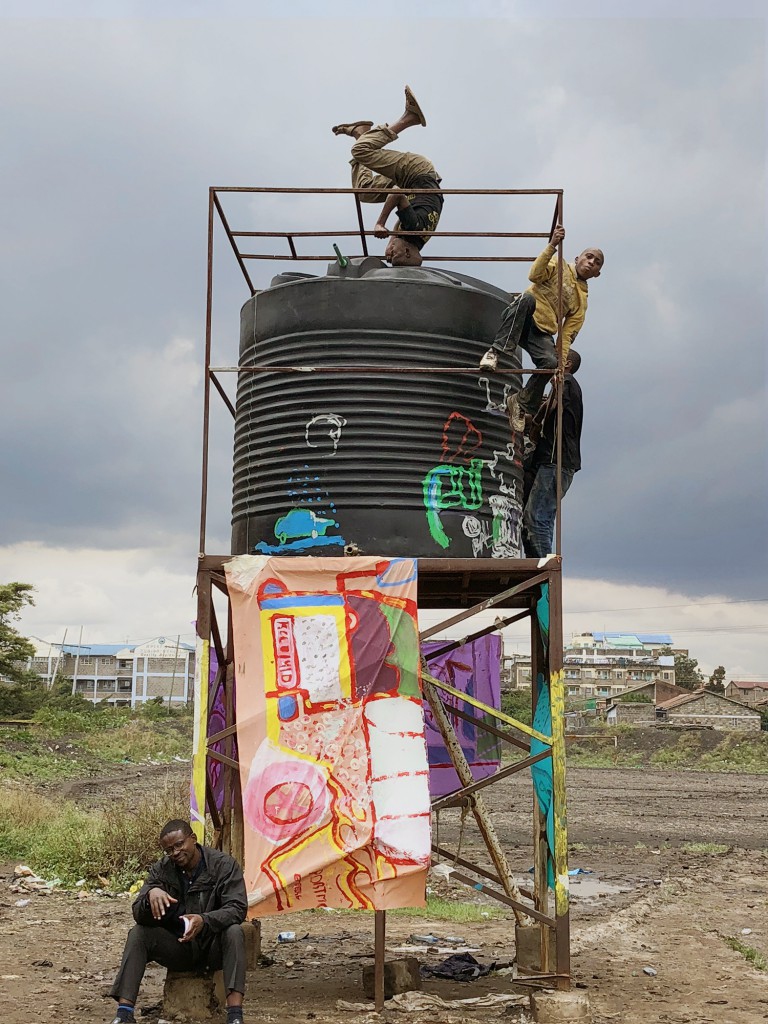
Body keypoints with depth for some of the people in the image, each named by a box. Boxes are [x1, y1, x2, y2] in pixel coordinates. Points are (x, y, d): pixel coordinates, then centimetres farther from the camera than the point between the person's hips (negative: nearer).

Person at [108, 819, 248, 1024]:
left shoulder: (224, 865, -11)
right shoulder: (161, 869, -3)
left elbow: (237, 909, -20)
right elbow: (139, 914, -9)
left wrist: (204, 920, -40)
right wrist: (151, 894, -34)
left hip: (213, 946, -3)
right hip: (176, 946, 3)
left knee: (233, 931, -33)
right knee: (138, 934, -20)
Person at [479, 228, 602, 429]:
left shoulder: (582, 301, 19)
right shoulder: (558, 266, 12)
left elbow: (567, 335, 9)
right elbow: (535, 276, -10)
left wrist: (561, 365, -5)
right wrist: (552, 246, -19)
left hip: (541, 333, 3)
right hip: (518, 321, -3)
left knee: (551, 363, -29)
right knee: (527, 298, -38)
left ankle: (522, 404, -8)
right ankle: (495, 352, -39)